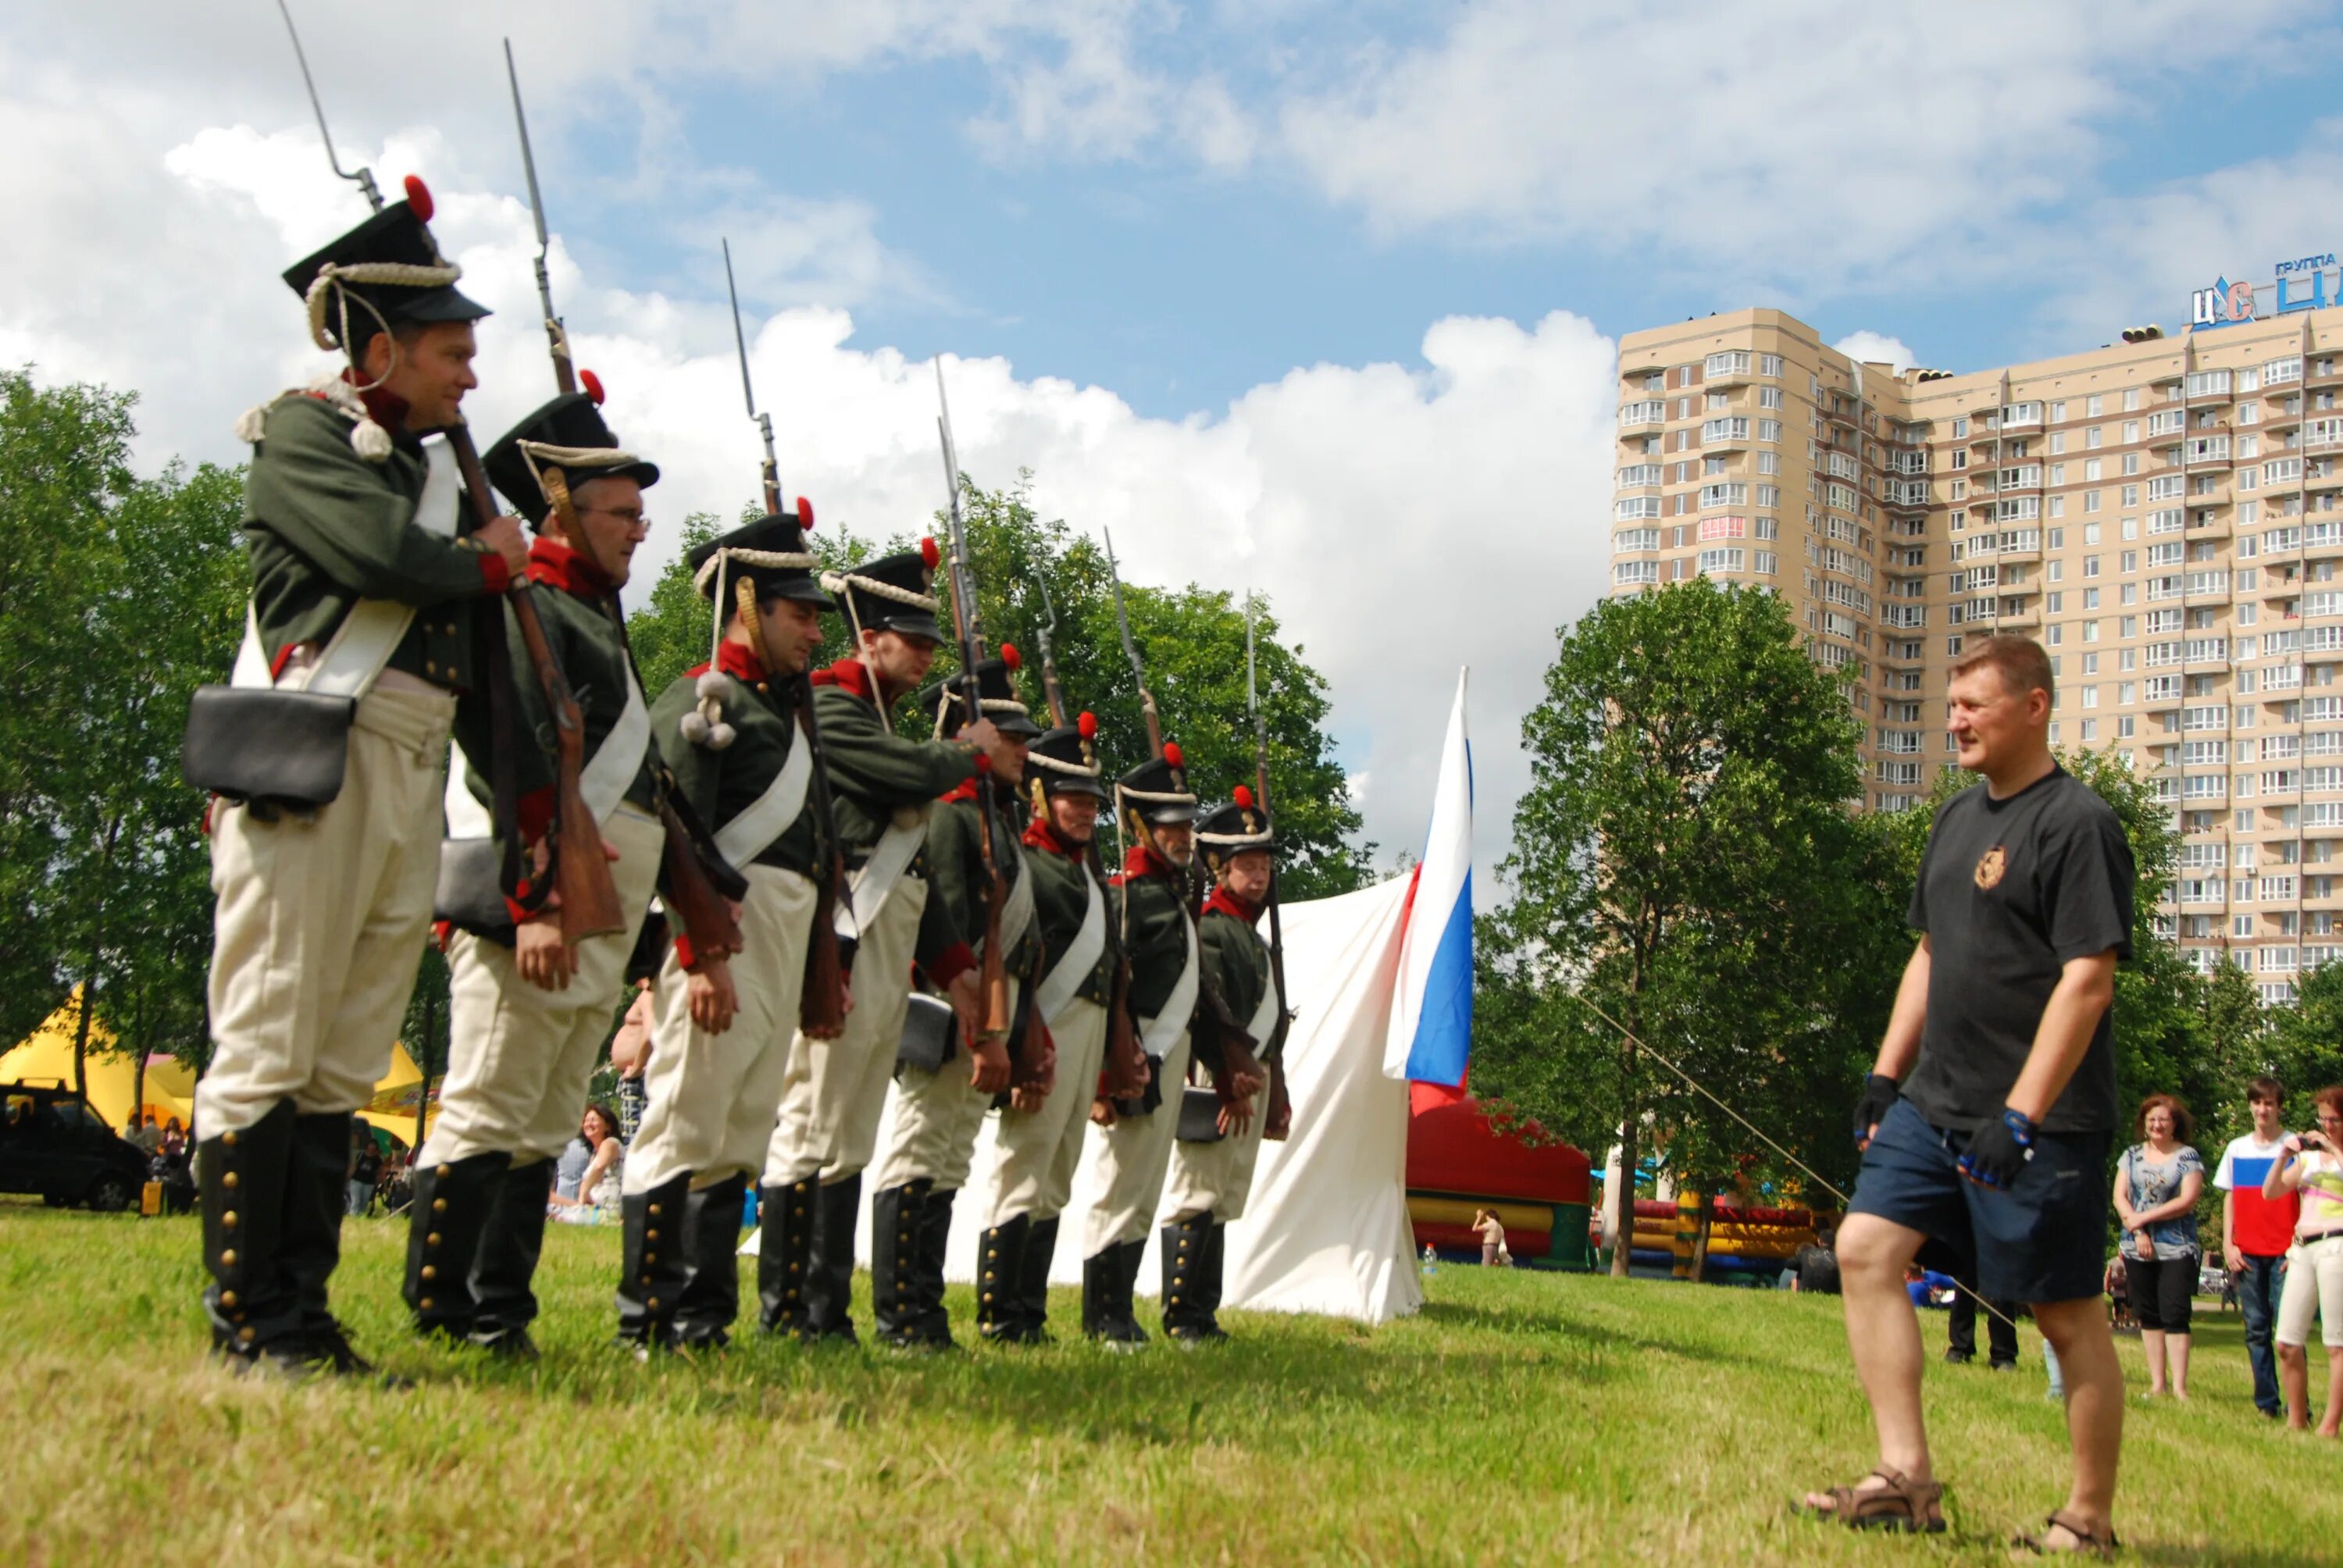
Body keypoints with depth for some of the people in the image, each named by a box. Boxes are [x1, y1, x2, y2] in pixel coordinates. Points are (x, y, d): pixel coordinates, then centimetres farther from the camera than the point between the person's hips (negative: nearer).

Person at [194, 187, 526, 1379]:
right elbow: (380, 553, -17)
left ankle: (305, 1314, 12)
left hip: (413, 778, 8)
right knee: (267, 1046, -6)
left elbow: (498, 657, 21)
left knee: (345, 1064, 7)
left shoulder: (436, 468, 23)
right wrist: (492, 563, 1)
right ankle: (247, 1322, -1)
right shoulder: (300, 433, 1)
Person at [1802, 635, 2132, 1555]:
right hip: (1935, 1102, 8)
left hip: (2040, 1120, -8)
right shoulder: (1958, 818, 14)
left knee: (2065, 1312, 1)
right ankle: (1906, 1480, 0)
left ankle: (2090, 1522, 14)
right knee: (1865, 1248, -3)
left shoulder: (2077, 822, -12)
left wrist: (2019, 1116, -23)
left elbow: (2087, 978, -18)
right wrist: (1886, 1073, 15)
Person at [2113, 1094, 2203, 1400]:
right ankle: (2157, 1382, 11)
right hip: (2137, 1249, 4)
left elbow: (2187, 1201, -9)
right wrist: (2137, 1232, -8)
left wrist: (2143, 1218, -11)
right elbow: (2119, 1197, 5)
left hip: (2177, 1250, -4)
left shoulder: (2188, 1157, 0)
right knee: (2148, 1317, 7)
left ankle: (2179, 1386, -9)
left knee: (2175, 1316, -8)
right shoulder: (2132, 1155, 11)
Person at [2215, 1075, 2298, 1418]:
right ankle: (2266, 1402, 11)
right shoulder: (2237, 1148, 11)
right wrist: (2228, 1244, 5)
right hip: (2247, 1253, 4)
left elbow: (2306, 1200, -2)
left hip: (2284, 1252, -4)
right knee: (2256, 1329, 6)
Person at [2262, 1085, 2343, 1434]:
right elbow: (2270, 1192, 16)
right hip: (2302, 1248, 6)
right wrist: (2285, 1154, 4)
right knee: (2287, 1343, 3)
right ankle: (2296, 1420, 12)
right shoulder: (2309, 1155, 21)